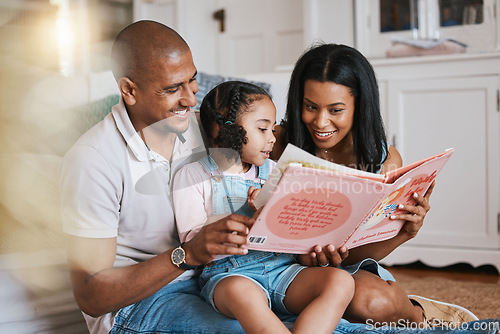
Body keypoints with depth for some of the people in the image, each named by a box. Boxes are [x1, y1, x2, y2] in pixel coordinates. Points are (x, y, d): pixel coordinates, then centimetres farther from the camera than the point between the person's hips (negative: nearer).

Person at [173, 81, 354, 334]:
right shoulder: (193, 176, 4)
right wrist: (250, 221, -15)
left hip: (281, 268, 5)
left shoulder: (273, 171, 19)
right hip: (229, 274, -5)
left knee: (341, 281, -21)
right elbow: (192, 241, -5)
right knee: (242, 292, -40)